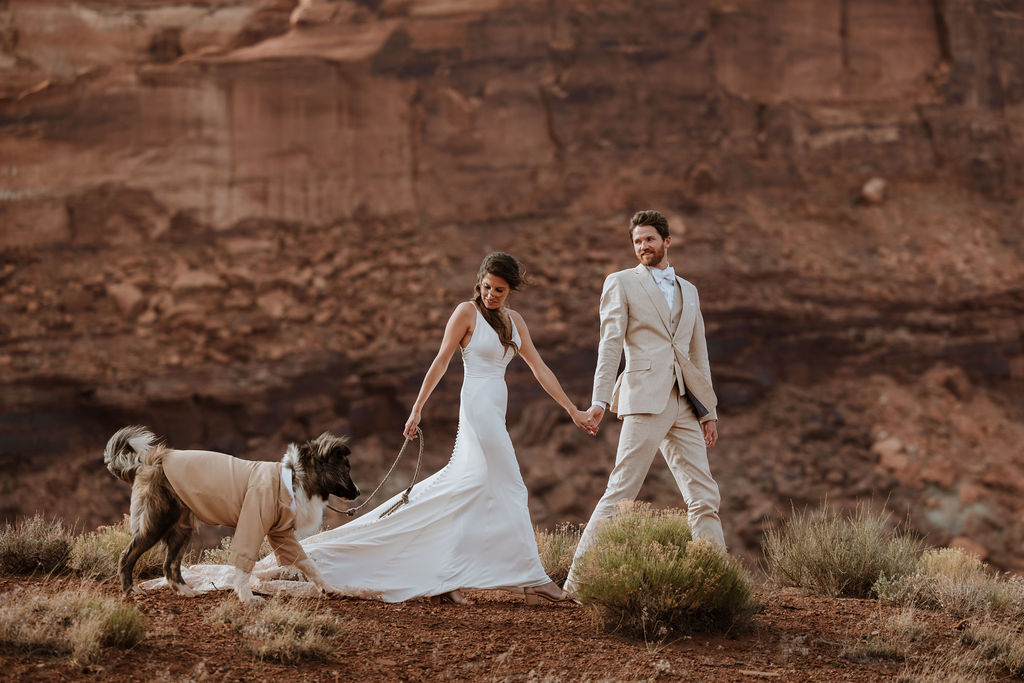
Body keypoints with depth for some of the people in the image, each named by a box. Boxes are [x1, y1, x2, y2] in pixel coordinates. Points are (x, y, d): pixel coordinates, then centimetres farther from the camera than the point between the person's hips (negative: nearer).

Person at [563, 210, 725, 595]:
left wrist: (709, 412, 15)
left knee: (704, 497, 2)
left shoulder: (688, 291, 22)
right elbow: (610, 344, -4)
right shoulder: (621, 283, 6)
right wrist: (600, 400, -15)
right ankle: (579, 579, -7)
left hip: (684, 404, 5)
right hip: (645, 400, -5)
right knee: (621, 492, -10)